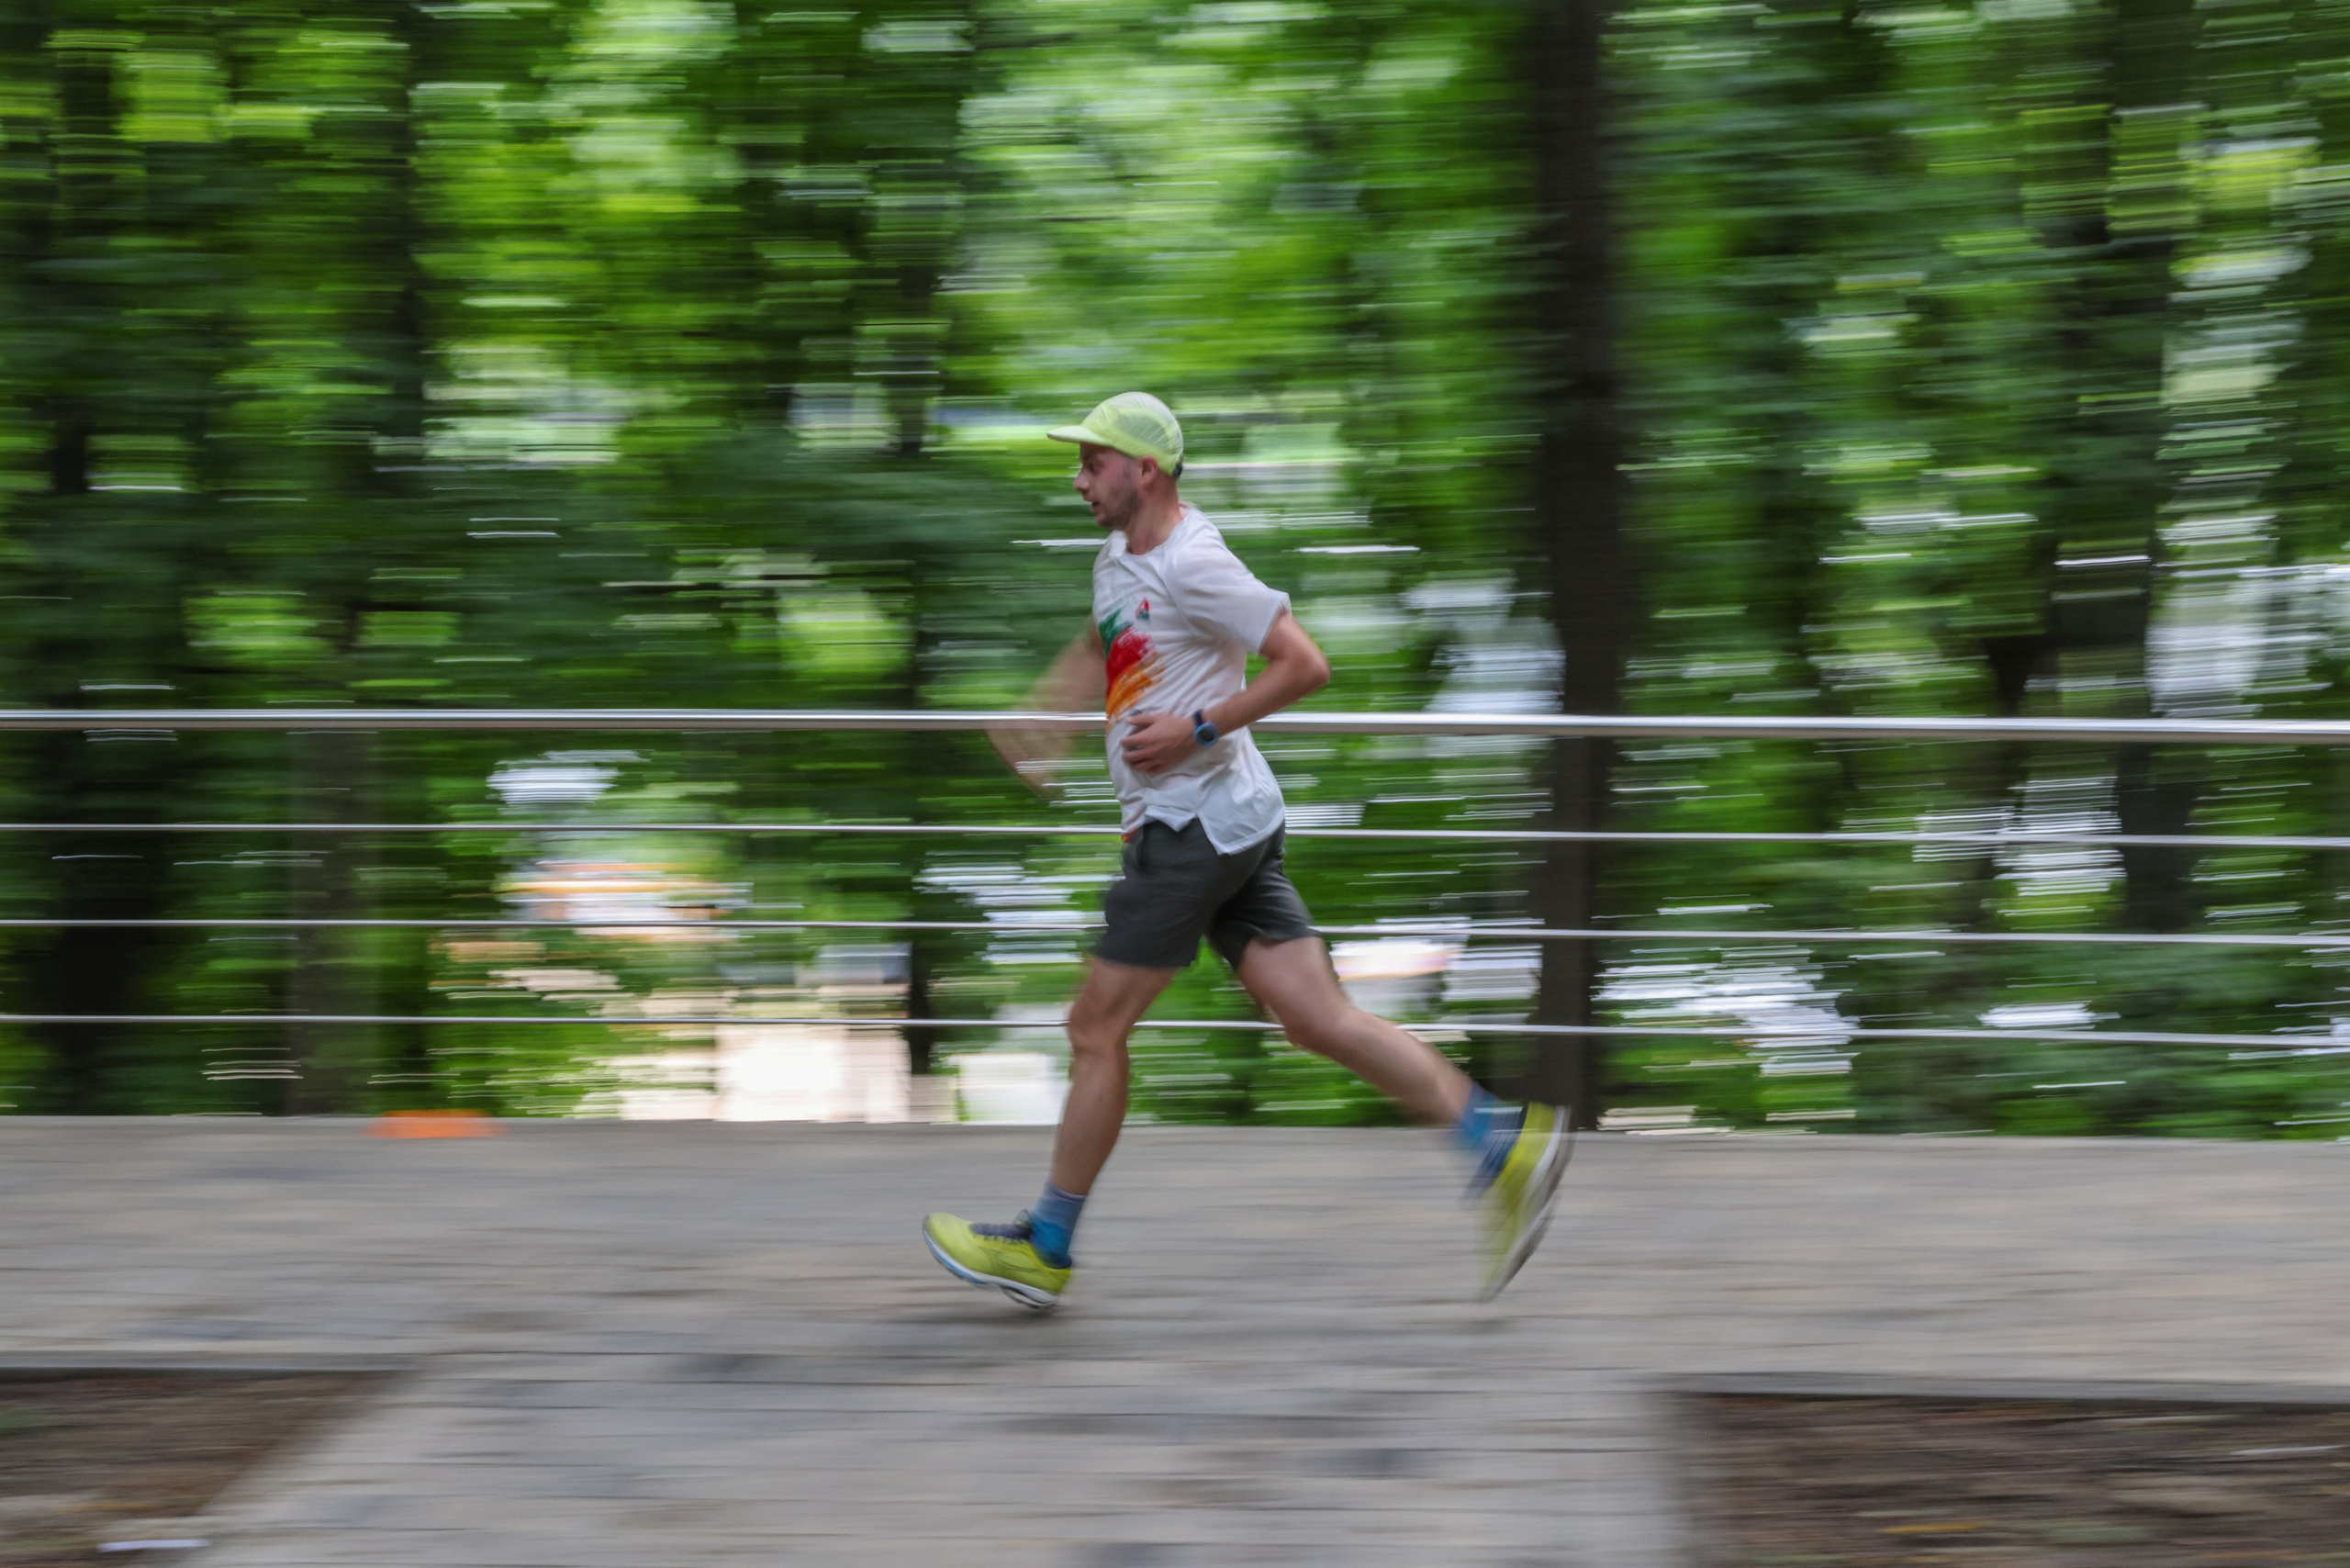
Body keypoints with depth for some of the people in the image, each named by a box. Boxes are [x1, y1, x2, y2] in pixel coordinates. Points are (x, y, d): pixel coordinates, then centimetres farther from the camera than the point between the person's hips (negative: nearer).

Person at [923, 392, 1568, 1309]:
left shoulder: (1193, 565, -16)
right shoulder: (1119, 560, 14)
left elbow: (1305, 665, -18)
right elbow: (1100, 650, 34)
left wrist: (1198, 728, -19)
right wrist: (1037, 721, 20)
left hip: (1196, 821, -9)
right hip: (1230, 824, 9)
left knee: (1096, 1028, -1)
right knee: (1316, 1017, 3)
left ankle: (1045, 1250, 9)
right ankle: (1499, 1143, -1)